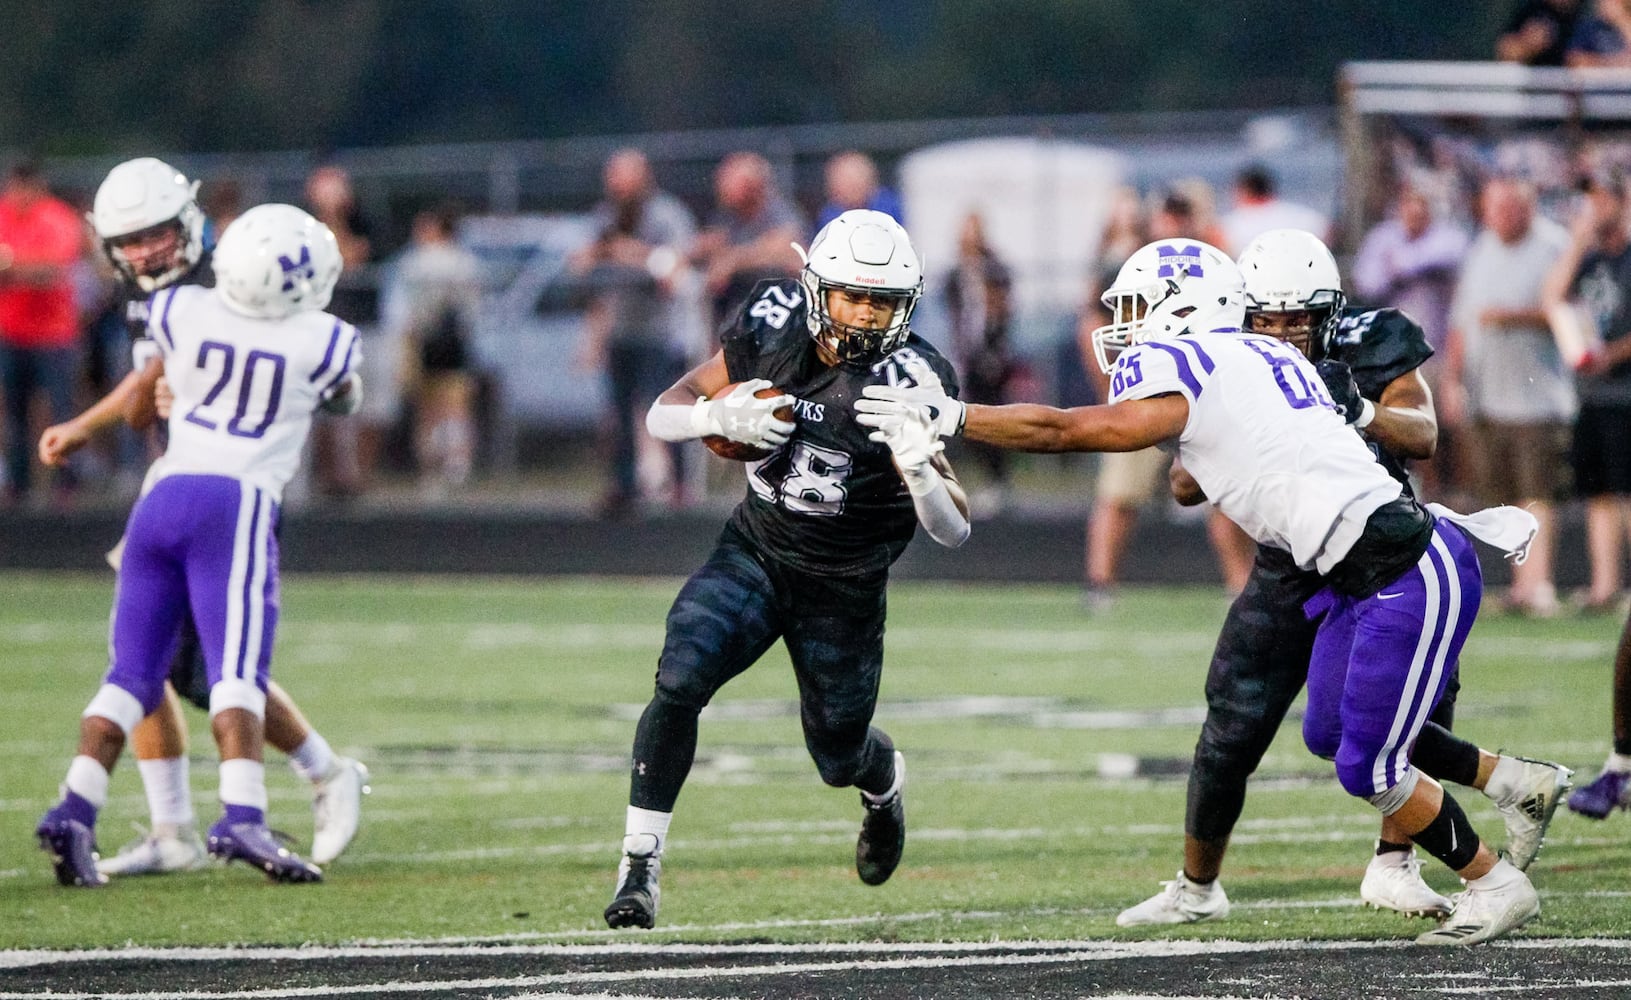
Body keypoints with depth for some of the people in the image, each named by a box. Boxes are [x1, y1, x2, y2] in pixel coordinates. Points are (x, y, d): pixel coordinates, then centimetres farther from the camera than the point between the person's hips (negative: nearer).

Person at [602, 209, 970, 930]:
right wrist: (721, 416, -26)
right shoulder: (773, 325, -12)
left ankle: (886, 783, 52)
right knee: (679, 681, -23)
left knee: (840, 759, 13)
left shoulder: (906, 381, -22)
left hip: (843, 591, -1)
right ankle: (640, 866, -14)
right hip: (753, 553, 1)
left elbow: (953, 531, -23)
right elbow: (663, 413, -4)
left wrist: (919, 468, -44)